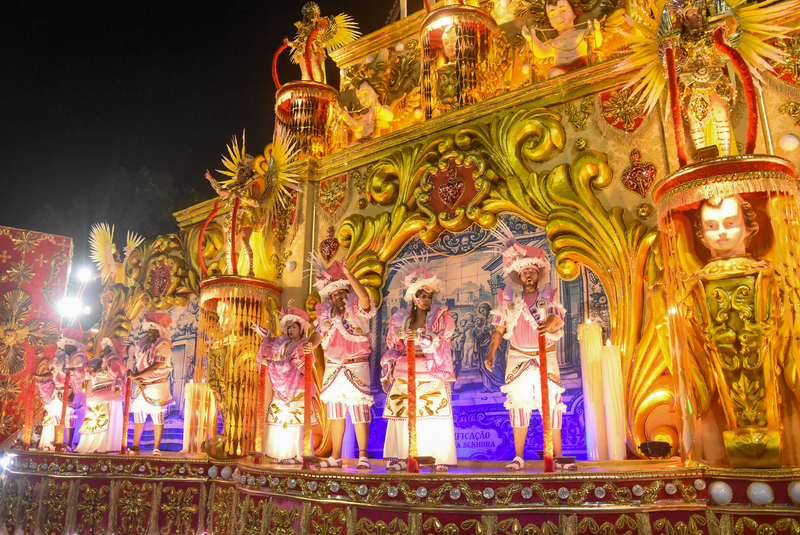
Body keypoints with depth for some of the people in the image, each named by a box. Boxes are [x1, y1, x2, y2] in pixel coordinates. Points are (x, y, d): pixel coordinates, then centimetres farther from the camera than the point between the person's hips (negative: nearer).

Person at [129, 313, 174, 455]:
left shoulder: (163, 346, -11)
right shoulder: (143, 345, 11)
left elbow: (155, 367, -19)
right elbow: (138, 365, 9)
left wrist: (135, 376, -16)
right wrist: (137, 379, -9)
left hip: (157, 386, -7)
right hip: (142, 386, 7)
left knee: (157, 416, -3)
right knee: (138, 414, 10)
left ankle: (156, 448, 1)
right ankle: (135, 445, 20)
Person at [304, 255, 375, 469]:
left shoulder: (356, 309, -6)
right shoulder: (326, 312, 10)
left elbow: (365, 297, -27)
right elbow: (319, 333, 14)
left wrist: (347, 274, -33)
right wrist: (311, 344, -9)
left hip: (356, 365, -6)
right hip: (332, 367, 6)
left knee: (359, 410, -6)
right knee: (336, 412, 11)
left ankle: (363, 455, 4)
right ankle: (335, 457, 18)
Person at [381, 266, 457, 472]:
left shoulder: (440, 316, 5)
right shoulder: (400, 318, 13)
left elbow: (440, 341, -10)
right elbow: (393, 348, 15)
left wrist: (419, 338, -25)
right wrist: (387, 374, 9)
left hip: (431, 374, -2)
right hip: (404, 374, 3)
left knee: (436, 415, -8)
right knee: (402, 414, -1)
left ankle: (441, 461, -1)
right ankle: (400, 459, 8)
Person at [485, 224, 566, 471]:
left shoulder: (549, 296, 1)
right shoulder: (509, 298, 3)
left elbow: (557, 319, -13)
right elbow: (499, 329, 3)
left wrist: (551, 322, -37)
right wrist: (491, 353, -8)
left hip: (545, 357, -1)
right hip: (518, 357, 1)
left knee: (552, 404, -2)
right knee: (518, 404, 3)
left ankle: (558, 456, 7)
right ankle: (518, 457, 12)